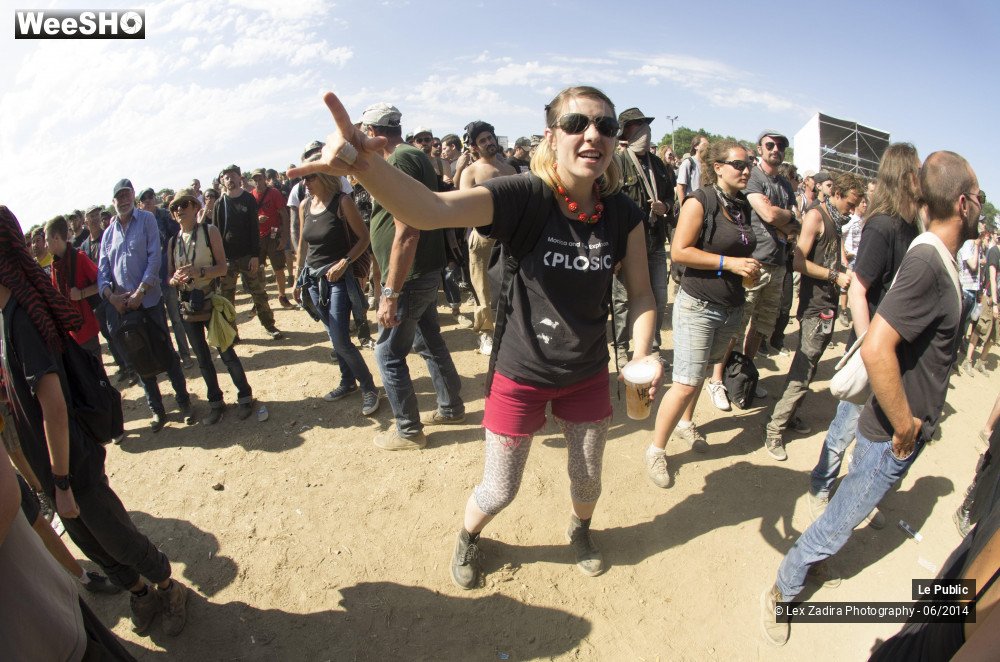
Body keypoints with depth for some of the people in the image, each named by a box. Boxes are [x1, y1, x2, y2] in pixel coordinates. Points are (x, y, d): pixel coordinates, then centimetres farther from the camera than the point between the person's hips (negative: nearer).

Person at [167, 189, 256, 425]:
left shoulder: (210, 231, -4)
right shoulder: (173, 241, 8)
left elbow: (223, 267, -10)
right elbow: (169, 276, 9)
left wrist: (199, 272, -25)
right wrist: (175, 279, -13)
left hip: (211, 301, -4)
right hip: (187, 306, 4)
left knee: (226, 352, 1)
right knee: (202, 357, 12)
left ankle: (244, 396, 17)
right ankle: (215, 401, 26)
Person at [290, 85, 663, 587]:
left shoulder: (623, 214, -11)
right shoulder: (525, 196, -25)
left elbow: (640, 292, -2)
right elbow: (430, 210, -41)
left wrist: (643, 355, -19)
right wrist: (365, 165, -59)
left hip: (588, 376, 4)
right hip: (521, 375, -3)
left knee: (587, 479, 23)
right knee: (499, 490, 13)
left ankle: (580, 530, 60)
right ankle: (468, 536, 50)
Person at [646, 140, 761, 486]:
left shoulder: (744, 205, 10)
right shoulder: (700, 201, -12)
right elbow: (679, 251, -19)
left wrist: (749, 269, 5)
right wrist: (729, 263, -20)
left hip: (732, 308, 7)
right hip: (698, 305, -7)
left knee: (701, 370, 19)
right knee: (686, 384, -8)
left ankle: (686, 422, 42)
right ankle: (656, 450, 7)